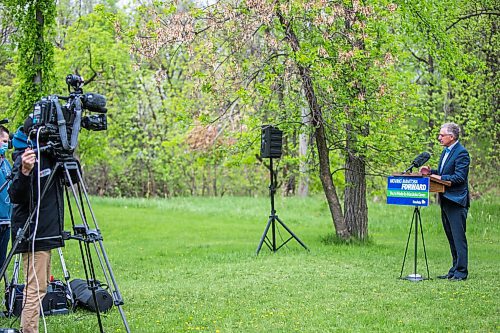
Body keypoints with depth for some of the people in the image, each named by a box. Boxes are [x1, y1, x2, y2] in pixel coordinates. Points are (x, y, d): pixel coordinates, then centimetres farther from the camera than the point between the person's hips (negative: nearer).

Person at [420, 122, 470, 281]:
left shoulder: (462, 153, -14)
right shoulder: (446, 151, 16)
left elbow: (459, 177, -20)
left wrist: (439, 178, -19)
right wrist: (431, 171, 5)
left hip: (456, 201, -10)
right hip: (445, 201, 10)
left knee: (458, 237, -7)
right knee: (451, 237, 14)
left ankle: (461, 272, -3)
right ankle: (455, 269, 20)